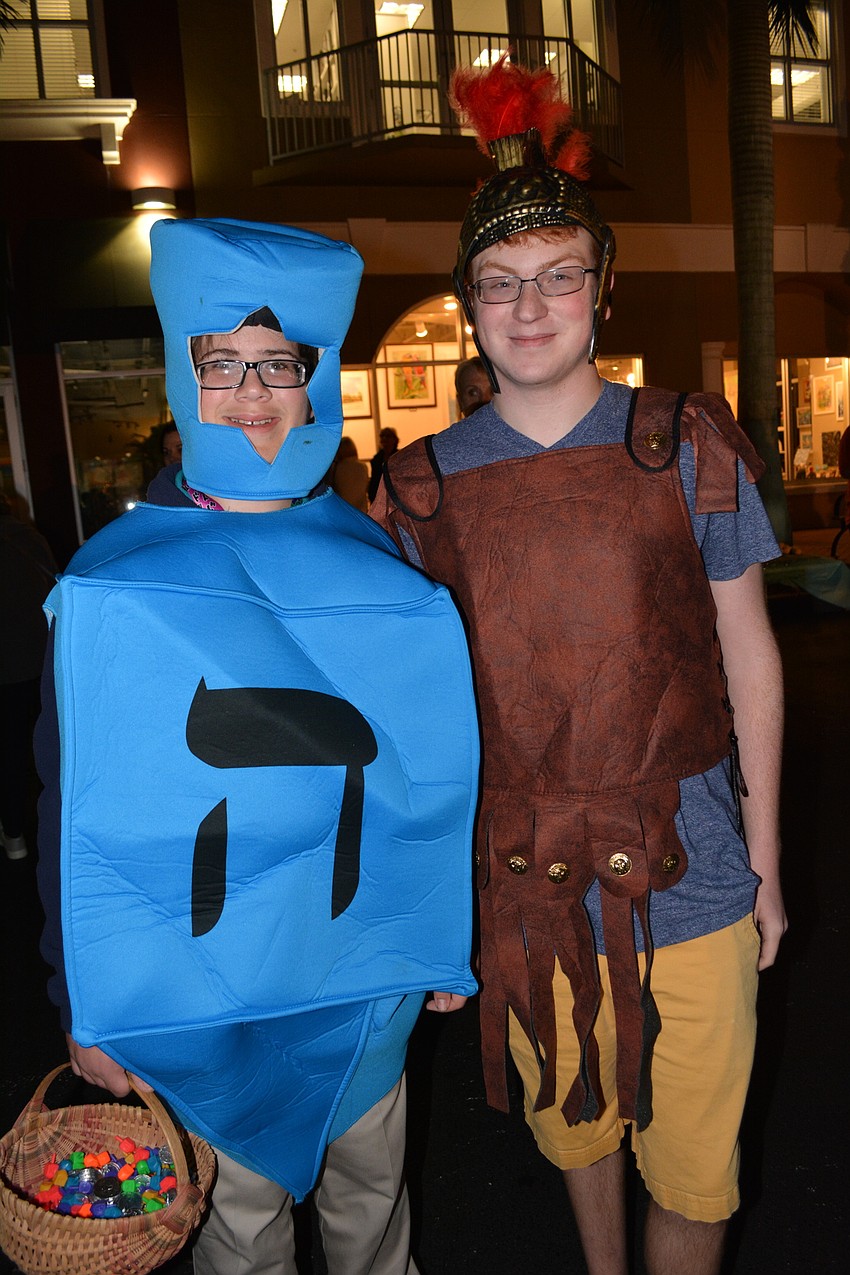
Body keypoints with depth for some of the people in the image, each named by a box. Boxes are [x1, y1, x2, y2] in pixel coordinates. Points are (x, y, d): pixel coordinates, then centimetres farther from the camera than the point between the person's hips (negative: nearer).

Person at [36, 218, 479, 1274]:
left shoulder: (375, 566, -3)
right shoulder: (109, 583, -8)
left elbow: (429, 775, 3)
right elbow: (75, 806, -5)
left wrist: (447, 943, 7)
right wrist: (84, 1006, -2)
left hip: (362, 967, 2)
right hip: (203, 982, -1)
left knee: (369, 1187, 22)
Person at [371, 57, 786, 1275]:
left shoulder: (689, 448, -4)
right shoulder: (424, 485, -2)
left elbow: (749, 658, 1)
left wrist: (764, 857, 3)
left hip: (687, 882, -1)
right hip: (521, 890, 2)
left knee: (693, 1173, 10)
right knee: (574, 1126, 23)